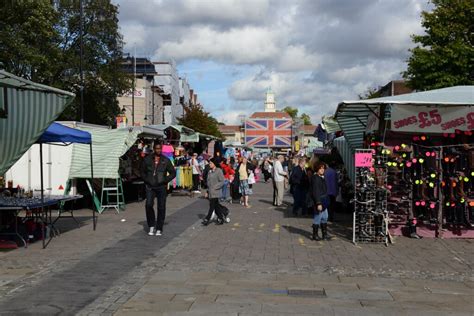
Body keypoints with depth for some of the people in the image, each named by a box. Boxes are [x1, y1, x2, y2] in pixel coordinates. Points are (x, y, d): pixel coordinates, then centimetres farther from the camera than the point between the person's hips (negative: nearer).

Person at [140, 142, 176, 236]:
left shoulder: (165, 160, 3)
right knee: (148, 205, -16)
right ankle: (152, 226, 3)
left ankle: (159, 229, 12)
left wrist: (165, 180, -5)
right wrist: (147, 180, 0)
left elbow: (173, 173, 7)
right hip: (150, 186, 0)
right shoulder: (147, 159, 5)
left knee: (161, 208, 1)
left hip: (161, 187, 0)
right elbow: (142, 172, 14)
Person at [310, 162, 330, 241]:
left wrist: (326, 201, 18)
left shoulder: (321, 177, 13)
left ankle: (324, 234, 24)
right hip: (319, 202, -10)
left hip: (324, 201, 10)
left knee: (324, 218, 15)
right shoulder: (315, 178, -17)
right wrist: (318, 203, -24)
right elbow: (315, 192, -21)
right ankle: (315, 235, 9)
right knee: (317, 218, -1)